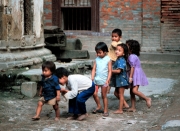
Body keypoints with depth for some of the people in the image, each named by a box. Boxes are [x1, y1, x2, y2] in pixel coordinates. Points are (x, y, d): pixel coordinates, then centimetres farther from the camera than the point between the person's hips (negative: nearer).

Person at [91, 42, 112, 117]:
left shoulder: (108, 60, -5)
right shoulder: (97, 59, 7)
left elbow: (109, 71, -6)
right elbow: (94, 69, 6)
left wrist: (108, 80, -15)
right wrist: (92, 78, -3)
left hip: (104, 80, -4)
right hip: (96, 80, 4)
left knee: (104, 96, 3)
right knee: (94, 94, 0)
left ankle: (105, 110, 13)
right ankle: (98, 106, 24)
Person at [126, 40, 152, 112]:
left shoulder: (132, 56, -16)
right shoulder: (133, 56, 15)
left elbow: (132, 67, -20)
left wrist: (130, 77, -21)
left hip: (136, 75, -10)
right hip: (134, 76, 10)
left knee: (134, 90, -19)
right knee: (131, 91, 9)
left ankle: (147, 99, -6)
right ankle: (133, 108, 11)